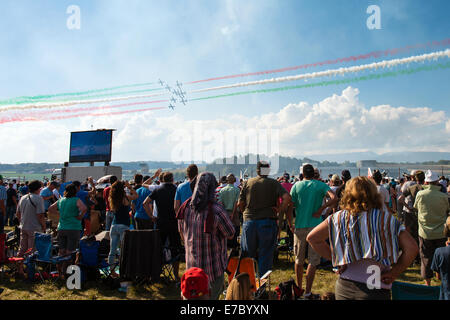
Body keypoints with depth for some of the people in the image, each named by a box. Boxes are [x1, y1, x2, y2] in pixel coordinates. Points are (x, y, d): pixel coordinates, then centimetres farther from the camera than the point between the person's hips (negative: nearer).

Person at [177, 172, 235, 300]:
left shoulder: (186, 207, -7)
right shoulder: (217, 211, -26)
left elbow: (181, 230, 9)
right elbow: (230, 234, -11)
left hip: (191, 264, 6)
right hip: (213, 267, -5)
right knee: (213, 295, 11)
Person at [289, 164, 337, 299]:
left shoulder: (296, 186, 1)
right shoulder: (321, 185, -2)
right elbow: (334, 198, -19)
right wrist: (321, 209, -9)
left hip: (299, 227, 2)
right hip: (315, 226, -2)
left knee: (299, 259, 16)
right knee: (313, 261, 6)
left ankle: (299, 288, 28)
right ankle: (308, 292, 9)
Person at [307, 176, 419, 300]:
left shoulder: (339, 217, -2)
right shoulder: (387, 219, -7)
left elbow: (312, 237, -2)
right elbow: (412, 248, -13)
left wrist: (334, 258, 2)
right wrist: (394, 273, -4)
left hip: (343, 286, 3)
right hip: (375, 290, -2)